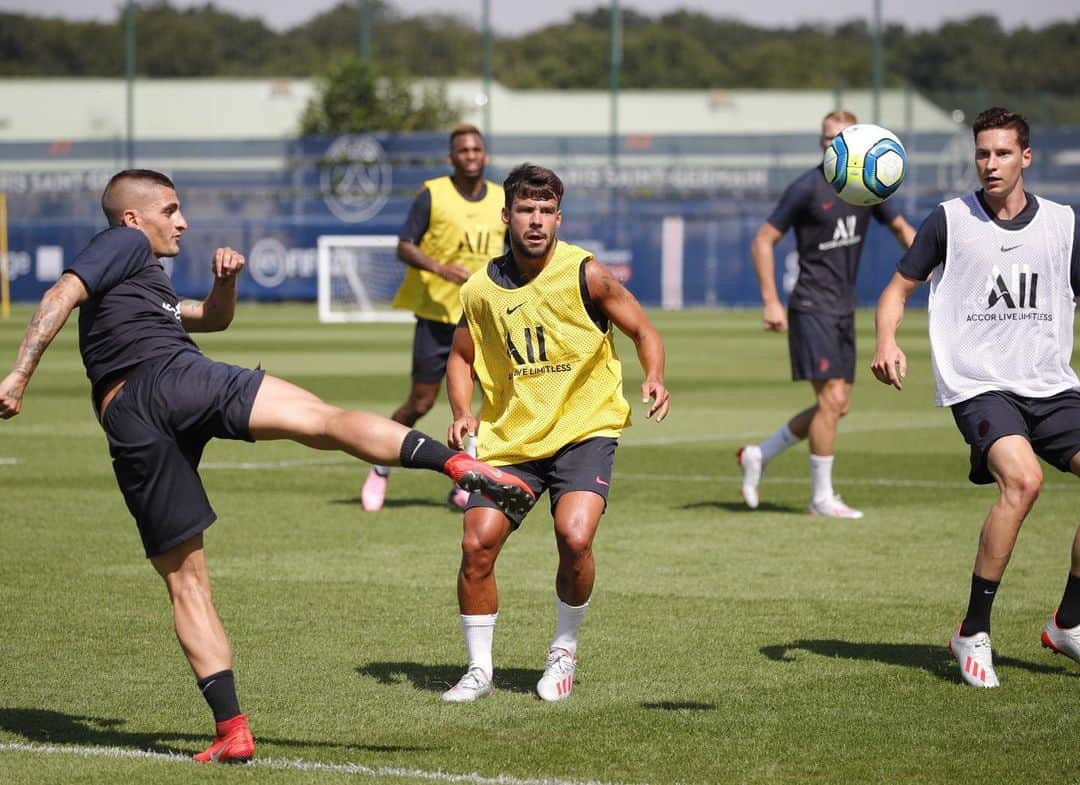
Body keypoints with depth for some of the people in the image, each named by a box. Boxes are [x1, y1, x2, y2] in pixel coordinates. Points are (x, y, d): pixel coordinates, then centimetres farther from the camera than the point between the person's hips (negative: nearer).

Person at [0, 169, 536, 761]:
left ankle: (231, 730, 1)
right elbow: (61, 296, -2)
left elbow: (212, 319, 45)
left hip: (126, 427, 8)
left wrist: (224, 282, 23)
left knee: (185, 581, 8)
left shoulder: (141, 282, 39)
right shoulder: (124, 244, 15)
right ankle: (457, 463, -44)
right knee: (327, 421, -22)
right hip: (168, 377, -8)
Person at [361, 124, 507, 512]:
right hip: (436, 312, -3)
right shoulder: (432, 194, -5)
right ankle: (381, 468, 26)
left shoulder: (502, 200, 6)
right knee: (421, 403, 1)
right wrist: (440, 268, -23)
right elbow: (404, 246, -8)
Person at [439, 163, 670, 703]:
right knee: (477, 544, -10)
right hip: (508, 436, 3)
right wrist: (463, 413, -3)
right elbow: (461, 357, 16)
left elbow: (643, 332, 1)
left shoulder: (585, 274, -9)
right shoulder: (482, 289, 0)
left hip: (584, 429, -3)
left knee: (574, 536, -23)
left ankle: (564, 651, 3)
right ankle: (479, 669, 9)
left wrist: (654, 379, -19)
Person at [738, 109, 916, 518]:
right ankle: (822, 498, -1)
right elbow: (763, 241, -9)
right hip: (812, 310, -7)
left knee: (838, 405, 8)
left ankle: (757, 456, 23)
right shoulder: (807, 188, -12)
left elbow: (900, 228, 23)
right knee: (831, 399, -11)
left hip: (843, 311, 7)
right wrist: (770, 301, -15)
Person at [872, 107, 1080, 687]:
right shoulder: (950, 220, 2)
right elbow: (898, 289, 9)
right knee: (1022, 479, -30)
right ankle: (973, 633, -17)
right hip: (978, 384, -4)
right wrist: (887, 341, -10)